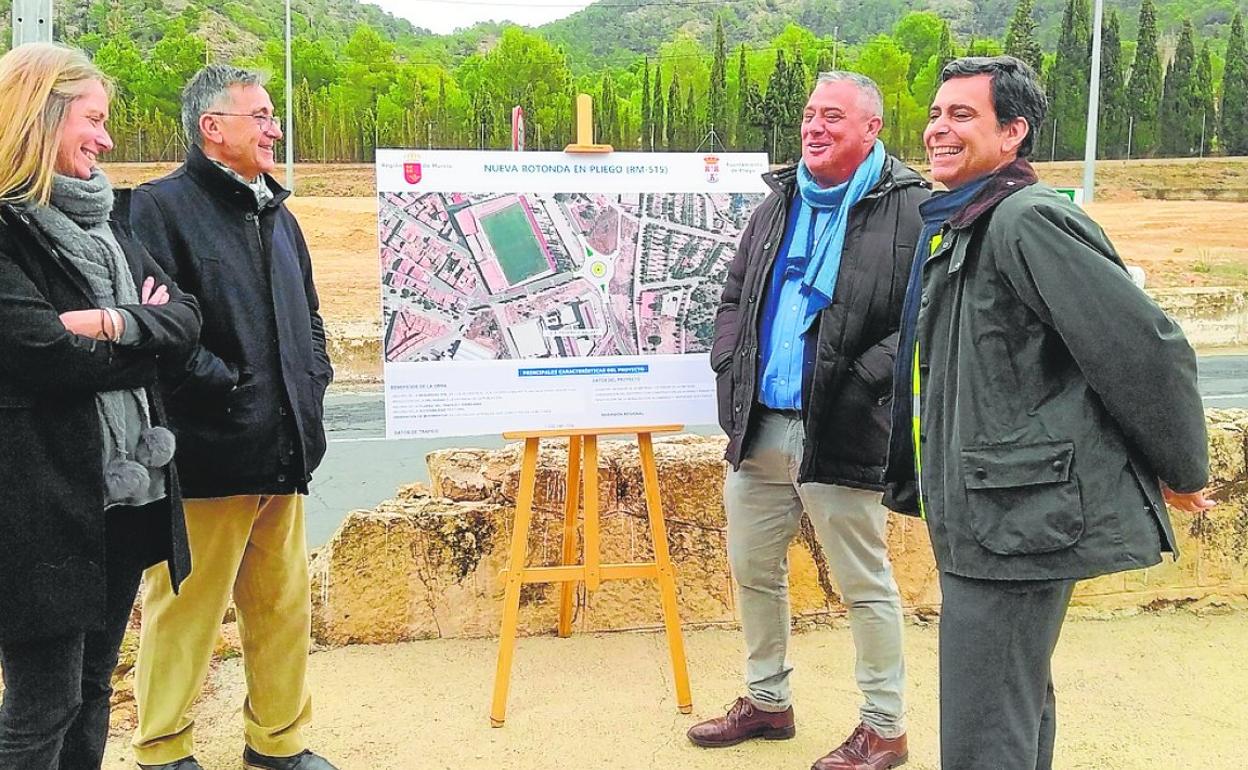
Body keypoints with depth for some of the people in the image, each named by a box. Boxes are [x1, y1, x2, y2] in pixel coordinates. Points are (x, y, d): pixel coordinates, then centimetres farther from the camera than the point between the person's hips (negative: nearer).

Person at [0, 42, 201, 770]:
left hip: (126, 491, 7)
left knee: (94, 690, 18)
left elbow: (186, 319, 4)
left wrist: (112, 323, -15)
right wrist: (142, 330, -8)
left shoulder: (104, 214, 12)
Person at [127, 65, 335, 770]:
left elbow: (308, 315, 26)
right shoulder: (163, 207, -7)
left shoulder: (276, 214, 18)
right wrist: (228, 385, -17)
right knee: (186, 608, 3)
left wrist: (312, 380, 11)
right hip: (208, 452, -7)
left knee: (284, 604, 14)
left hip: (283, 449, 8)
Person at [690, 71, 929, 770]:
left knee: (866, 584, 6)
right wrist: (730, 371, 7)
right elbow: (736, 295, 20)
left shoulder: (911, 207, -8)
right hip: (759, 425, 7)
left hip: (841, 435, -7)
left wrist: (863, 382, -19)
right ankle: (768, 700, 36)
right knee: (753, 568, 17)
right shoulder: (781, 201, 14)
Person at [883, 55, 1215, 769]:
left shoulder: (1031, 220, -17)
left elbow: (1148, 350, -18)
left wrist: (1184, 474, -7)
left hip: (1018, 522, -10)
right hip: (984, 517, 10)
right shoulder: (957, 226, 14)